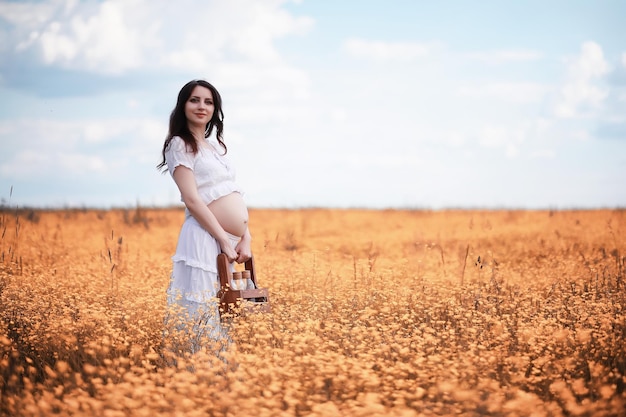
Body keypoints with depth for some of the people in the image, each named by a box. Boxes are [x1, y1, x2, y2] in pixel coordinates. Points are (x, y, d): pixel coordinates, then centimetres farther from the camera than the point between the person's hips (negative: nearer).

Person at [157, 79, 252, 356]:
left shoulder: (216, 146, 21)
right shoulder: (179, 144, -3)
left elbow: (234, 197, 15)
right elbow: (192, 200, -12)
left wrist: (245, 237, 1)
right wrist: (225, 239, -15)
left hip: (232, 240, 8)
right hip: (206, 239, -8)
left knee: (227, 316, 10)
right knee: (202, 313, -8)